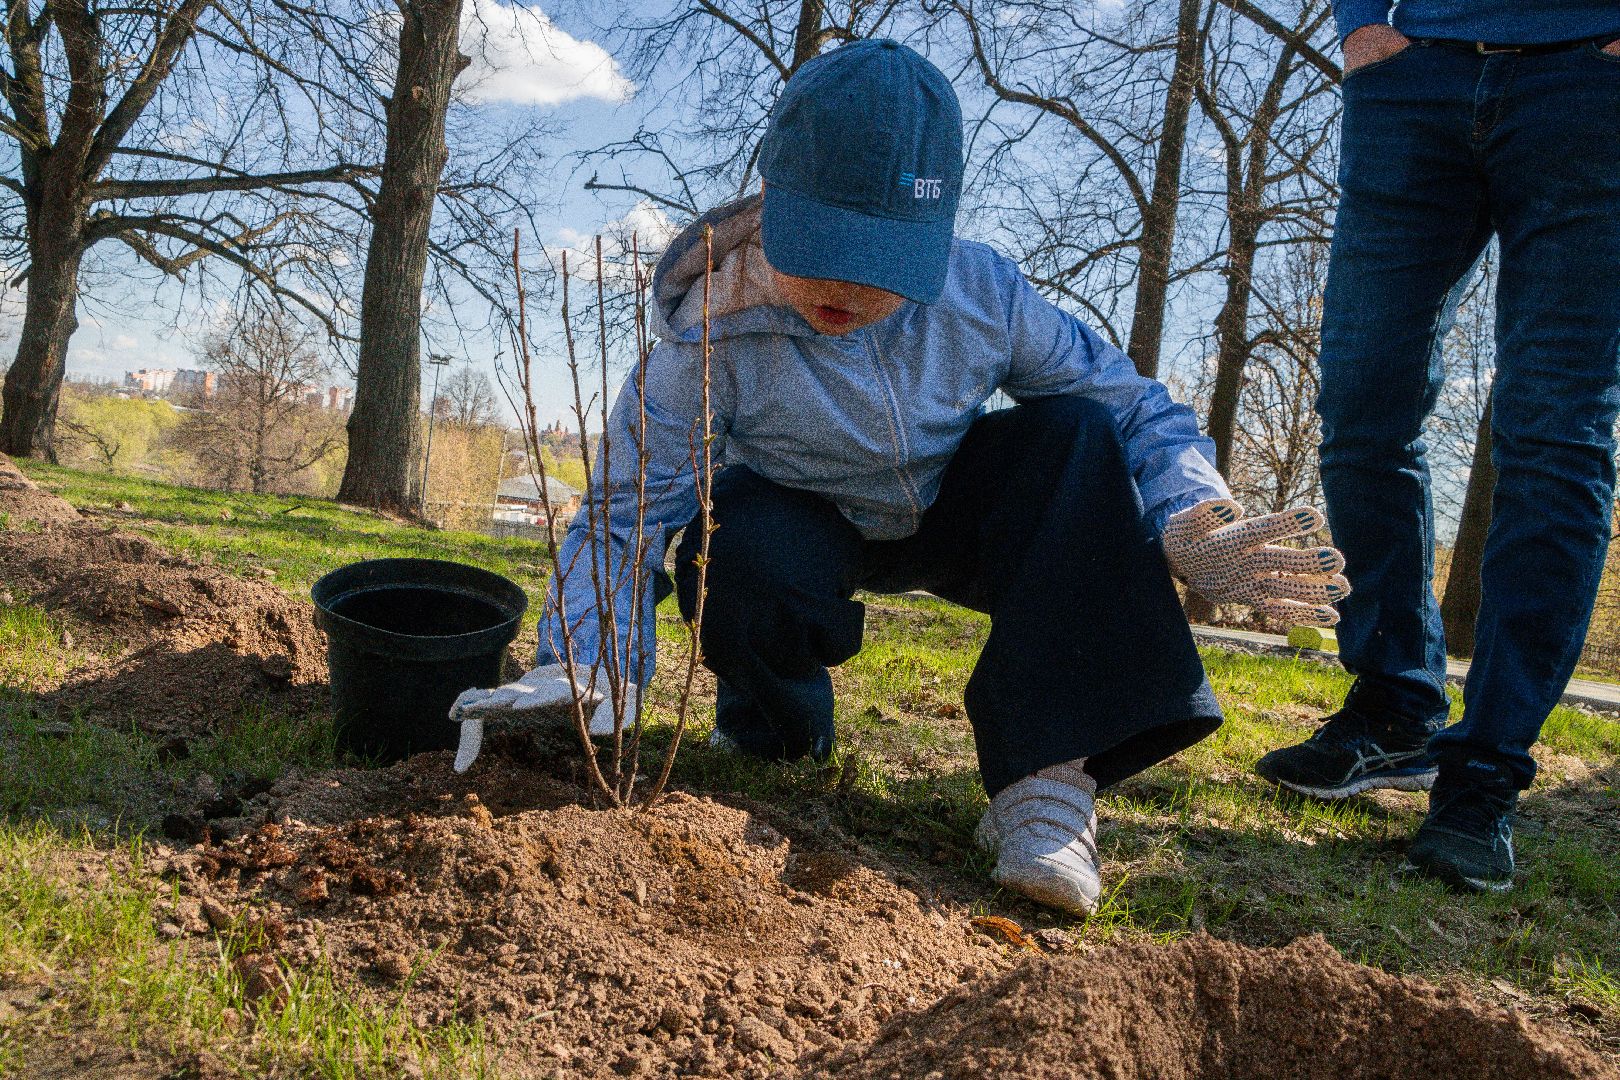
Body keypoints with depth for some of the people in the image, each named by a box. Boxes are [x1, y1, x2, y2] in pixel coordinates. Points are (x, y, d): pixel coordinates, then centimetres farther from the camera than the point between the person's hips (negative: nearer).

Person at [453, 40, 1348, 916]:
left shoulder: (983, 296, -23)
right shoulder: (713, 335, -29)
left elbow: (1132, 407, -17)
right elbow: (630, 509, -28)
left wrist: (1191, 526, -36)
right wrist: (575, 665, -43)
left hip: (949, 516, 2)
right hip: (807, 529, -2)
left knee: (1070, 432, -28)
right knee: (741, 556, -39)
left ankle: (1047, 780, -31)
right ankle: (774, 729, 0)